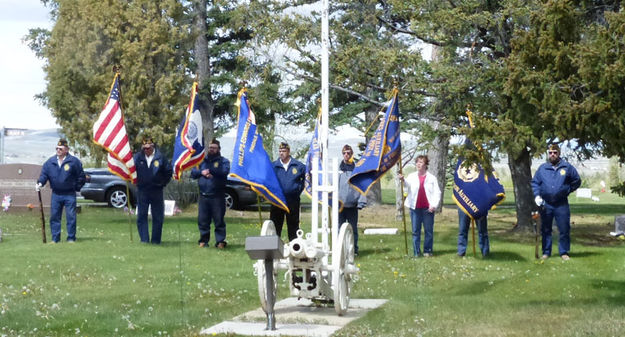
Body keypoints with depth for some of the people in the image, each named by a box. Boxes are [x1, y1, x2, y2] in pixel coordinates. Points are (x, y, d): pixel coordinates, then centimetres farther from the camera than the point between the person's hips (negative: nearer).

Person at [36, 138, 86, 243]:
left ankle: (71, 238, 4)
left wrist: (76, 187, 2)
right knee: (54, 217, 4)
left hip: (69, 195, -3)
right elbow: (44, 174, 6)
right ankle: (55, 239, 11)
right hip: (56, 194, 3)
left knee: (71, 217, -2)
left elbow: (81, 176, 3)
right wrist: (40, 183, -12)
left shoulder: (74, 161, -3)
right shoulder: (50, 162, 6)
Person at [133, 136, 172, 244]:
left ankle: (156, 239, 14)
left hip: (156, 191, 0)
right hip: (142, 191, 0)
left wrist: (163, 183, 4)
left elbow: (169, 171, 6)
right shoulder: (137, 157, -2)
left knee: (158, 217, 5)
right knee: (141, 216, 1)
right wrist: (135, 181, 2)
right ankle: (144, 239, 7)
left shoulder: (160, 157, -3)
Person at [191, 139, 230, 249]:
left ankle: (220, 241, 0)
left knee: (219, 220, -4)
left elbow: (224, 171, -15)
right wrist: (201, 172, -10)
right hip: (203, 195, 4)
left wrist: (210, 171, -15)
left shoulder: (223, 161, 6)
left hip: (217, 196, -4)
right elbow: (193, 173, 10)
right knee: (202, 220, 5)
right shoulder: (202, 160, 19)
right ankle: (203, 240, 14)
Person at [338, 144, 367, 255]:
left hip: (352, 205, 0)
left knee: (353, 228, 7)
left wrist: (361, 202, -8)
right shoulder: (338, 168, 3)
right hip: (340, 204, 0)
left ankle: (354, 249, 16)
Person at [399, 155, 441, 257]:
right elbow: (408, 184, -15)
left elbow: (437, 193, 2)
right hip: (415, 207, 1)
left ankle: (427, 251, 12)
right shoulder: (412, 176, 8)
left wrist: (434, 205, -10)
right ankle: (416, 252, 8)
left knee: (429, 230, 3)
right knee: (415, 231, 4)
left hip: (428, 208, -1)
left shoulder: (431, 178, 5)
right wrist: (403, 180, -37)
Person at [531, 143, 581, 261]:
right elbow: (534, 183, 12)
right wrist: (537, 195, -2)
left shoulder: (567, 167, 3)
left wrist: (567, 190, 2)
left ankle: (564, 252, 9)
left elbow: (577, 181, 11)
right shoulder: (542, 168, 8)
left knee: (564, 230, -1)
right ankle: (546, 252, 16)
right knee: (545, 230, 7)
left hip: (561, 204, -1)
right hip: (545, 204, 1)